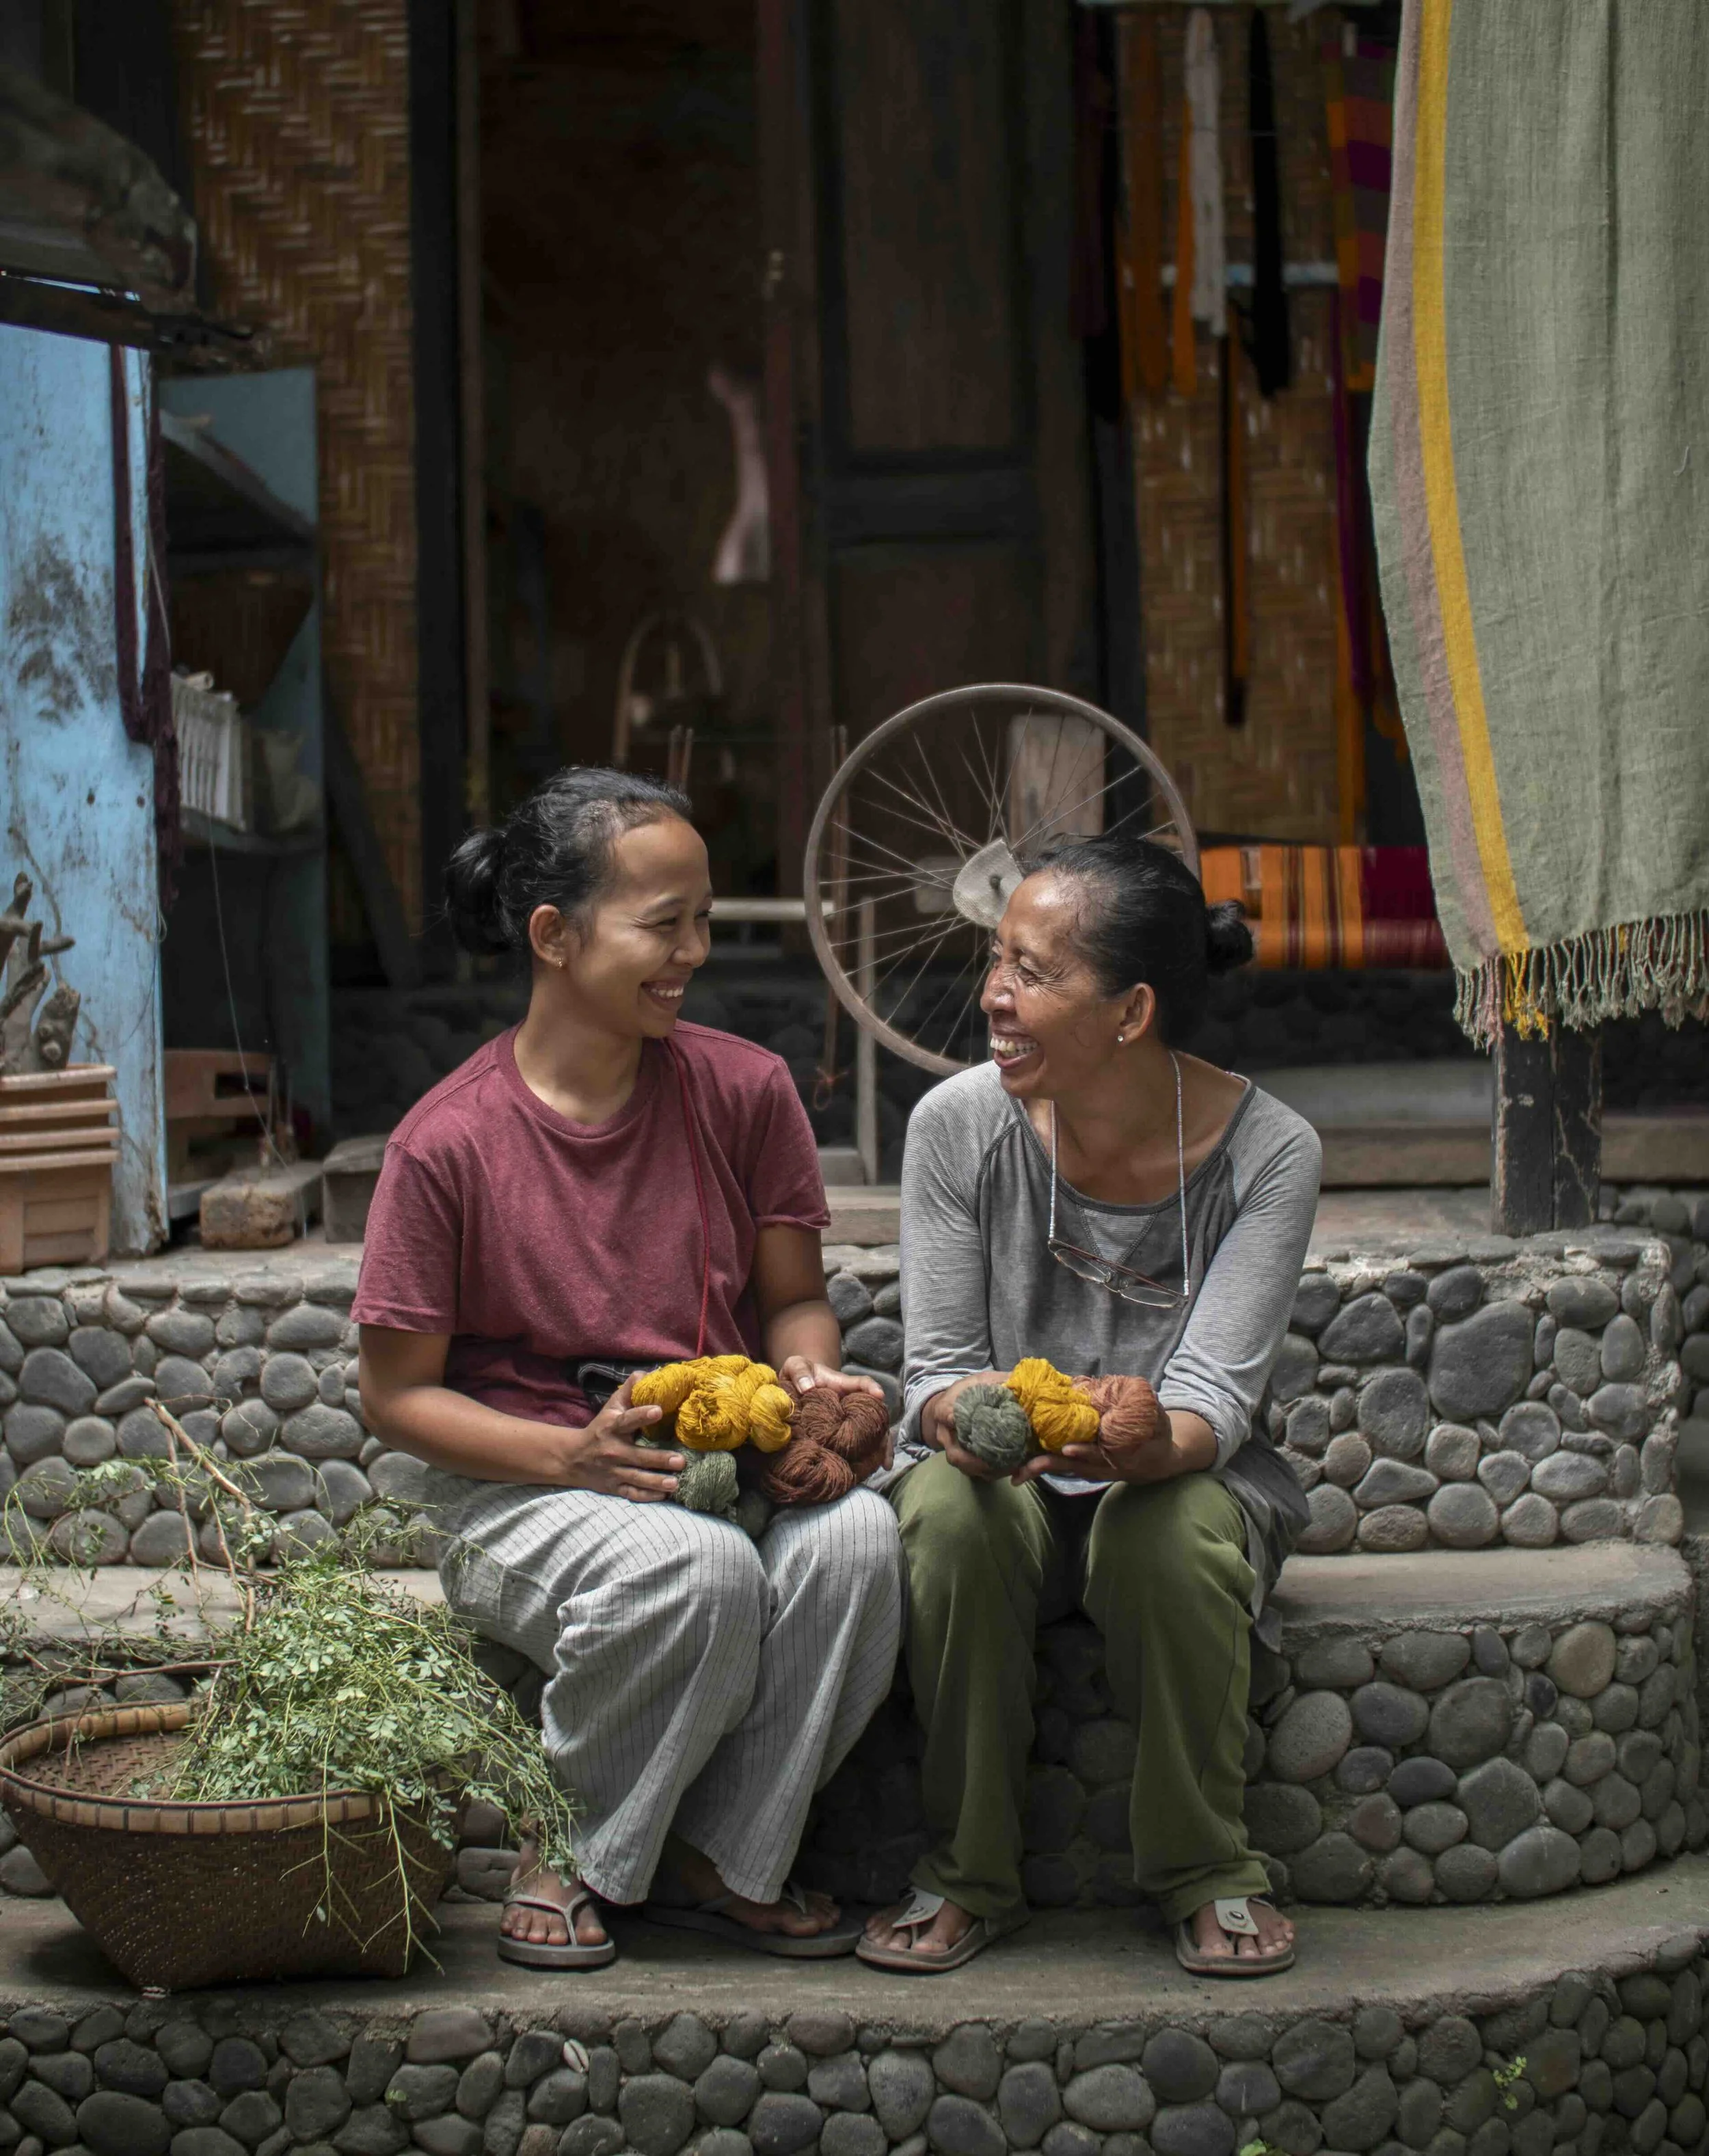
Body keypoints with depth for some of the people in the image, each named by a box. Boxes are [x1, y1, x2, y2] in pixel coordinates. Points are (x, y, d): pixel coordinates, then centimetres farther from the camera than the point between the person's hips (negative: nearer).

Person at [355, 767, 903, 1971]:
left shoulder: (744, 1090, 0)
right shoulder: (451, 1140, -10)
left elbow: (795, 1299, 10)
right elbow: (398, 1393, -5)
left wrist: (809, 1377, -14)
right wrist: (577, 1454, -20)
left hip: (730, 1455, 4)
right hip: (523, 1484, -3)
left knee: (858, 1536, -30)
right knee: (698, 1567, -36)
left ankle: (724, 1862, -8)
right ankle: (569, 1854, -8)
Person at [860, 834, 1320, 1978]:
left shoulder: (1267, 1151, -15)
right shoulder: (960, 1123, -11)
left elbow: (1215, 1393, -18)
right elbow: (941, 1361, -7)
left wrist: (1151, 1444, -43)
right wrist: (962, 1415, -33)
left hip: (1181, 1474, -1)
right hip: (1005, 1473, 1)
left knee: (1171, 1533, -35)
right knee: (954, 1512, -33)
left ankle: (1209, 1871, -12)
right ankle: (970, 1872, -15)